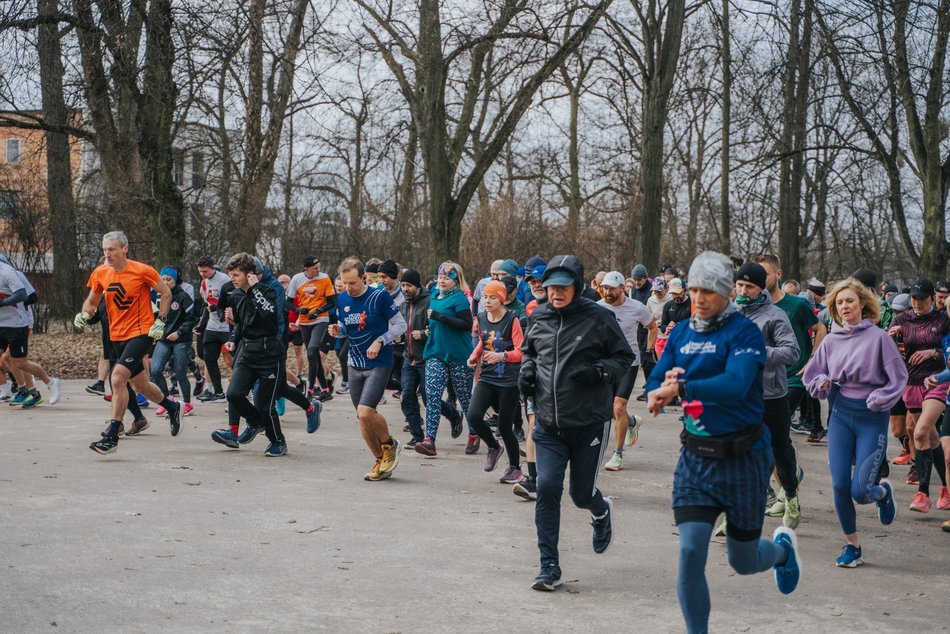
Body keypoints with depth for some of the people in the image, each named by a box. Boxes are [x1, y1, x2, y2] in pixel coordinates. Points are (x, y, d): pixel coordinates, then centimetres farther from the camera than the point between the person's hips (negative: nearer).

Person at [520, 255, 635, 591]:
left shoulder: (598, 318, -8)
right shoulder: (538, 318, 5)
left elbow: (625, 357, -1)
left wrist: (598, 371, -18)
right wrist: (527, 370, 3)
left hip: (590, 422, -3)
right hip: (548, 422, 3)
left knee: (582, 493, 6)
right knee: (547, 488, -8)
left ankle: (601, 512, 46)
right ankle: (549, 567, 2)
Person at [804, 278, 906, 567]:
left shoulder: (878, 337, -6)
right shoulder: (831, 340, 5)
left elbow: (899, 377, -6)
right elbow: (811, 375, 13)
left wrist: (879, 400, -17)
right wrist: (822, 383, -7)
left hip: (872, 418, -3)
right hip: (840, 415, 4)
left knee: (860, 491, -8)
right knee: (840, 486, -3)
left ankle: (883, 492, 29)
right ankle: (852, 546, 15)